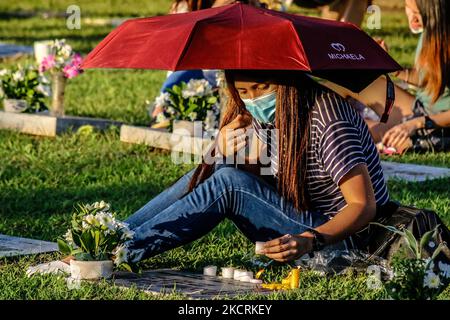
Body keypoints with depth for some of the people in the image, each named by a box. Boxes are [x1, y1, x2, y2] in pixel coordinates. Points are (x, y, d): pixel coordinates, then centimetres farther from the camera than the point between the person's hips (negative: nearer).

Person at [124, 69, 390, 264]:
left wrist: (309, 241, -39)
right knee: (207, 174, -1)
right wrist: (224, 150, -16)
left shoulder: (327, 119, -21)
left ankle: (121, 251, -20)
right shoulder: (261, 115, 3)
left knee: (228, 182, -22)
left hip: (338, 235, -8)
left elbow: (364, 206, -24)